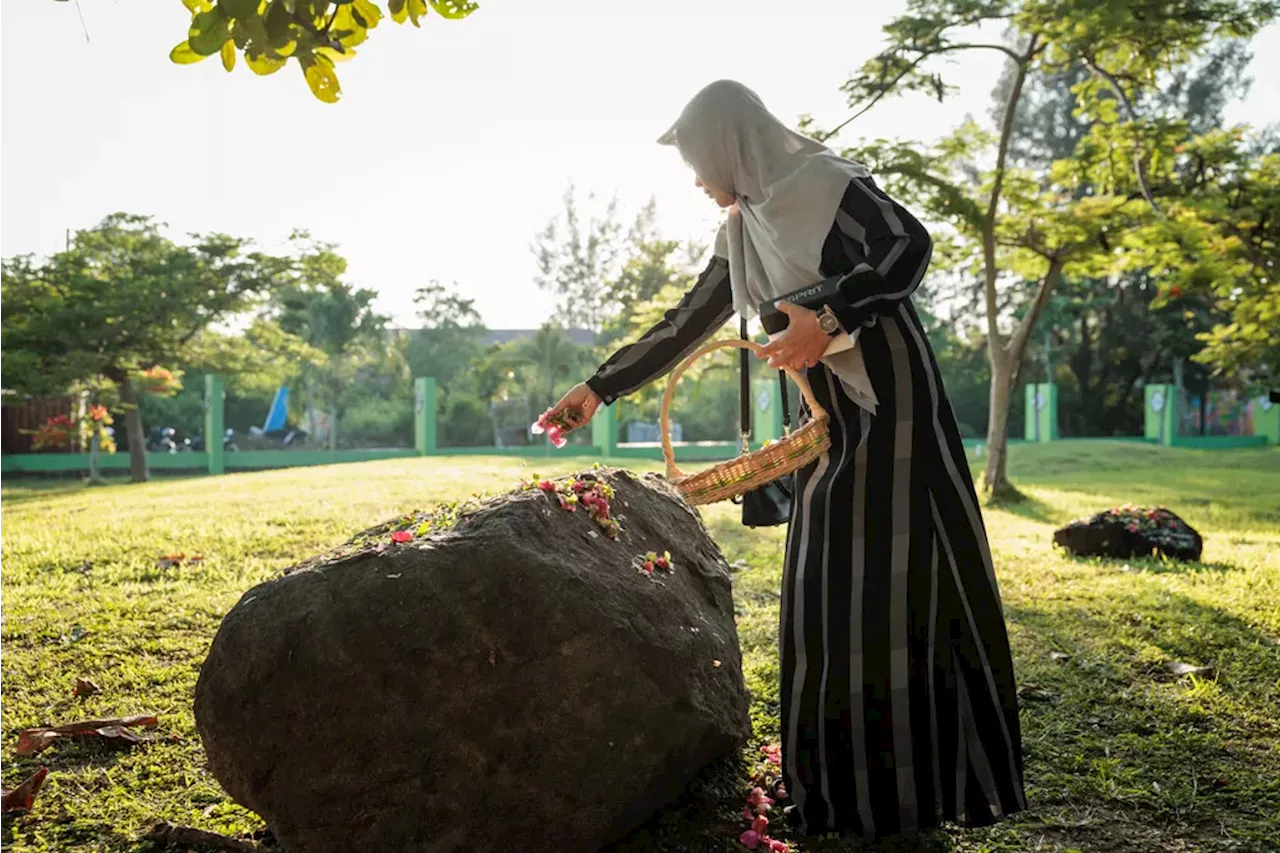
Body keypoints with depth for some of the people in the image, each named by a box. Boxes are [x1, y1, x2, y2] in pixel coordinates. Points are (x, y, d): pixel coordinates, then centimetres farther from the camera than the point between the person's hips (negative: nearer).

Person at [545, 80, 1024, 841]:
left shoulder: (823, 181, -6)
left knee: (900, 584, -6)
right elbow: (685, 326, 19)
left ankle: (920, 784, 6)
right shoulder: (743, 232, 16)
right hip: (831, 424, 8)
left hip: (890, 410, -8)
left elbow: (910, 244, -20)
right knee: (829, 592, 7)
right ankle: (848, 785, 18)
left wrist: (830, 320, -30)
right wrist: (600, 389, 20)